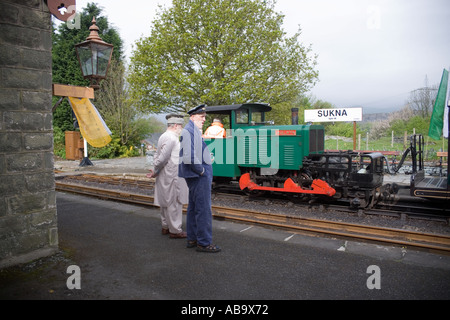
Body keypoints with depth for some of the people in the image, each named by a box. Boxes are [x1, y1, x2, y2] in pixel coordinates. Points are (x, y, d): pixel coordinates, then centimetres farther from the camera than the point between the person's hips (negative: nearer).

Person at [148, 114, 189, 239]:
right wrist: (155, 172, -7)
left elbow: (158, 157, 15)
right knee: (174, 203, -2)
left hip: (165, 176, 11)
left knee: (165, 202, 17)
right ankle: (175, 230, 6)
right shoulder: (171, 138, -18)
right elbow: (162, 158, -20)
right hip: (172, 177, -10)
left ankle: (166, 227, 29)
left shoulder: (163, 137, 15)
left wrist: (155, 171, 7)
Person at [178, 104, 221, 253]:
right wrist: (201, 171, -16)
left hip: (198, 175, 11)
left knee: (193, 208, 16)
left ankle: (192, 239, 27)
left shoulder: (194, 131, 17)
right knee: (203, 210, -5)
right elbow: (189, 157, -26)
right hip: (199, 177, -11)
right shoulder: (189, 131, -16)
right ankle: (204, 243, 3)